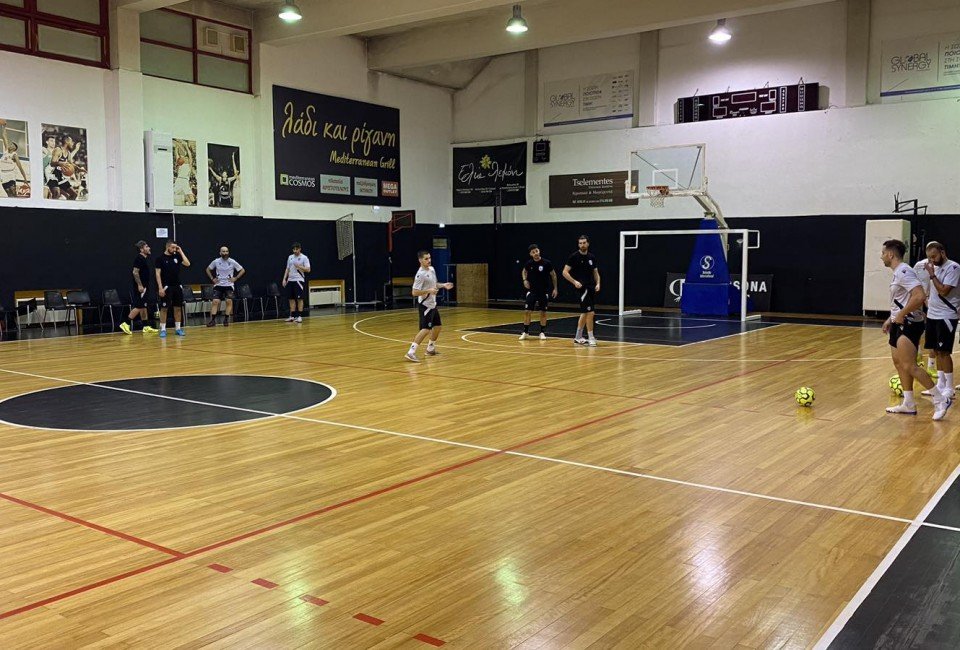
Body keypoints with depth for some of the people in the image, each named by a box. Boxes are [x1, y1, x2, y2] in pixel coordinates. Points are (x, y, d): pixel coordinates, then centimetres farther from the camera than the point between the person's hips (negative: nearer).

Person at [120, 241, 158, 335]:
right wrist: (139, 285, -23)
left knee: (143, 307, 11)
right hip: (139, 287, -10)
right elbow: (135, 272, -20)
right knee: (139, 307, -10)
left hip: (143, 287, 10)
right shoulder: (139, 258, -14)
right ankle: (126, 324, -7)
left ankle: (146, 327, 14)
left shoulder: (145, 258, 15)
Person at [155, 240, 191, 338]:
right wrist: (160, 287, -14)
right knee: (164, 308, -2)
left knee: (178, 308, 6)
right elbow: (158, 273, -7)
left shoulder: (177, 256, 8)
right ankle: (163, 329, 3)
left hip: (177, 286, 5)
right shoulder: (161, 258, -4)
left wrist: (181, 252, -3)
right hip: (166, 287, -5)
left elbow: (187, 264, -4)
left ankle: (178, 328, 14)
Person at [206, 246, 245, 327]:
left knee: (229, 301, -13)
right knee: (215, 301, -11)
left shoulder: (232, 262, -4)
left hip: (229, 285, 0)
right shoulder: (216, 261, -1)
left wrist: (235, 278, -3)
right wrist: (212, 278, 4)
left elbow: (242, 270, 5)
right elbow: (208, 269, 15)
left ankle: (226, 319, -2)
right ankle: (212, 319, -8)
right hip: (218, 285, 1)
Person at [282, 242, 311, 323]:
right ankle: (292, 316, 10)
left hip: (299, 280, -5)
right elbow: (287, 269, 18)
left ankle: (299, 316, -2)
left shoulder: (304, 258, -4)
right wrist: (284, 279, 9)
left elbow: (308, 270, -9)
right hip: (290, 280, 5)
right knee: (291, 299, 6)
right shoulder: (290, 257, 13)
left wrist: (299, 266, -20)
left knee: (299, 298, -5)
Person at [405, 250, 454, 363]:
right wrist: (429, 291, -30)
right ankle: (411, 353, -18)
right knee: (426, 329, -16)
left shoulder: (432, 269, 7)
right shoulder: (420, 274, -20)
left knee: (437, 326, 17)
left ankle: (430, 349, 34)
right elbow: (414, 292, -22)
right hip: (425, 305, -9)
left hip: (432, 304, 9)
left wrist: (443, 285, 7)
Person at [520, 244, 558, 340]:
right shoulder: (529, 263, -5)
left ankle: (542, 332, 16)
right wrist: (525, 280, -2)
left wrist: (555, 288, 0)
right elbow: (524, 271, 16)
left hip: (544, 291, -1)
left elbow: (553, 275, 1)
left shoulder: (546, 263, -11)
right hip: (532, 291, 2)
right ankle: (526, 332, 8)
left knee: (543, 312, 4)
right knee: (527, 311, -5)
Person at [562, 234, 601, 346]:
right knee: (590, 312, -12)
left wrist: (598, 283, 1)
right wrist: (574, 282, -19)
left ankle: (578, 338, 21)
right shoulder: (574, 257, -7)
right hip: (582, 288, -7)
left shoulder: (592, 257, 10)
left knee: (585, 313, 12)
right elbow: (565, 272, -8)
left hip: (592, 288, 7)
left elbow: (596, 272, 18)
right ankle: (591, 338, -2)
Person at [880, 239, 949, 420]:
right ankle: (908, 405, 17)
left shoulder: (904, 271, -17)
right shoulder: (898, 273, 15)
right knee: (899, 362, 11)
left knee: (909, 366, -14)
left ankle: (940, 400, -7)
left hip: (909, 324, -11)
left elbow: (919, 296, -28)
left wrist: (901, 315, -22)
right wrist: (891, 319, 22)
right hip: (900, 324, 11)